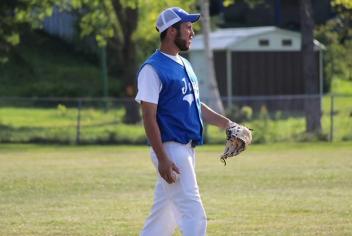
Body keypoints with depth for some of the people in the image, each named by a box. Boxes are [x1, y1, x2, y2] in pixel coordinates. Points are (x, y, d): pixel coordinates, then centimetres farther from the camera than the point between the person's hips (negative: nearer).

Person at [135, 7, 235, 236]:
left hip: (187, 149, 9)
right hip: (171, 150, -9)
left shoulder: (185, 65, 16)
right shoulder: (153, 69, -12)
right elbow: (149, 117, -16)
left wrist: (225, 123, 12)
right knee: (194, 215, -12)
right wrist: (162, 159, -22)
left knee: (165, 216, 13)